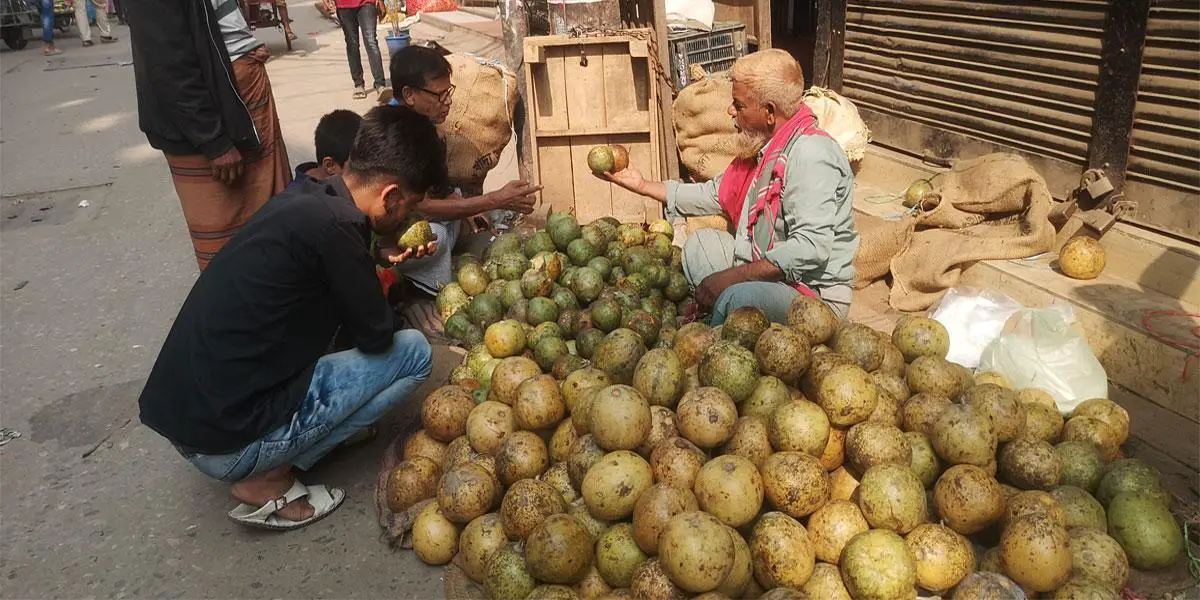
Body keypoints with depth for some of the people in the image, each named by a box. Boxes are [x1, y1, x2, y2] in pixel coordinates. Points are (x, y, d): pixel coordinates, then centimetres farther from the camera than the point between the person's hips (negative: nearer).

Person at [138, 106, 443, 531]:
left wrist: (382, 264, 18)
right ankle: (269, 480, -1)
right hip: (227, 443, -9)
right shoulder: (333, 226, -21)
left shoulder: (303, 198, 5)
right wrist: (385, 277, 10)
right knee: (413, 352, -3)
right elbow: (376, 336, -8)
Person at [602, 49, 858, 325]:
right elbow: (716, 193, 23)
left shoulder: (810, 155, -21)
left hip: (817, 294, -10)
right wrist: (644, 186, 23)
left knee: (736, 298, -35)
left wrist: (731, 276, -27)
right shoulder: (761, 147, 10)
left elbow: (811, 248, -30)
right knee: (702, 243, 14)